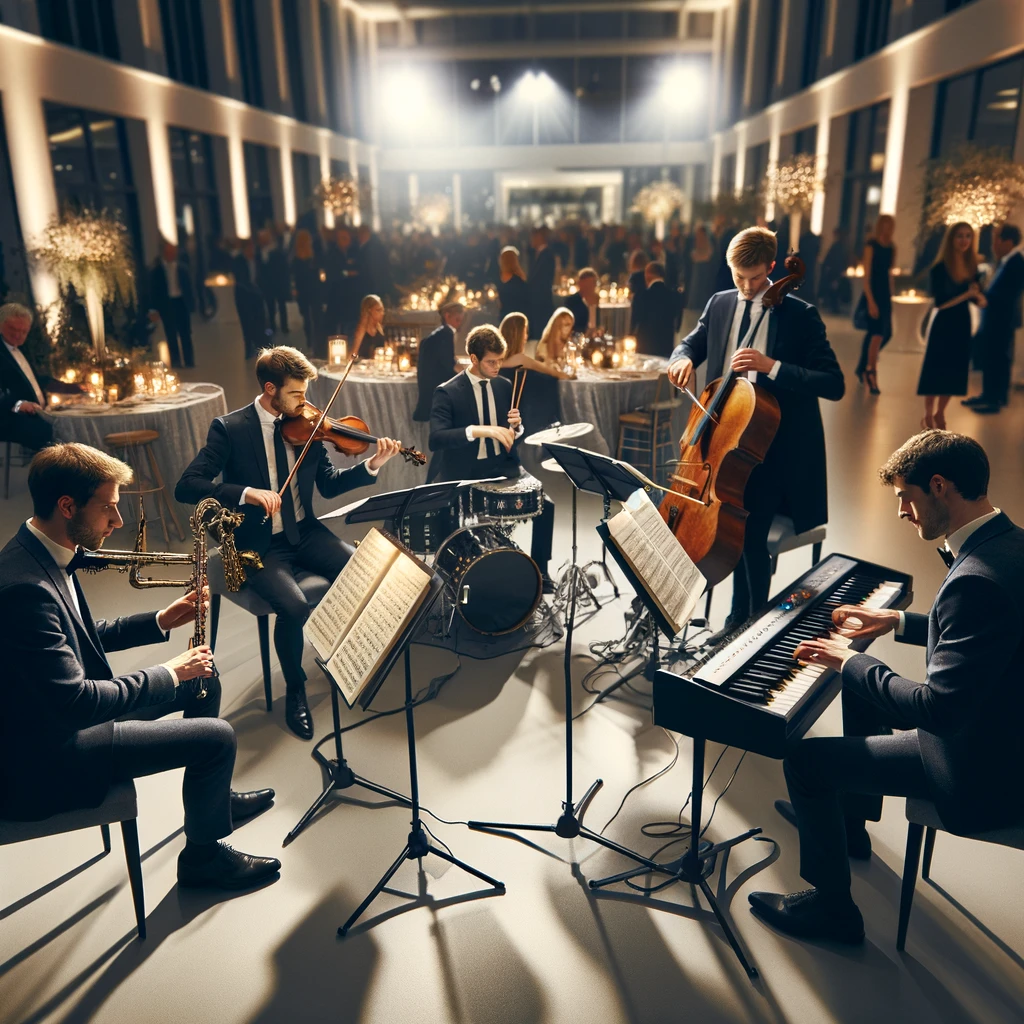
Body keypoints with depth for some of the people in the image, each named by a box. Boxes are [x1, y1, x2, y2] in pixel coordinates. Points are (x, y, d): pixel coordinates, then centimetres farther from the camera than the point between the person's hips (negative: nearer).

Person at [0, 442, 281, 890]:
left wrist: (159, 622, 2)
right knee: (217, 736, -12)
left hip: (63, 711, 10)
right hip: (46, 756, -10)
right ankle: (203, 856, 14)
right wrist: (169, 673, -21)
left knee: (204, 681, 15)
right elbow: (73, 702, -32)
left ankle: (215, 797, 35)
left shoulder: (41, 553, 0)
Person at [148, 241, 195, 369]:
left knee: (186, 335, 4)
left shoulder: (183, 267, 4)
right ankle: (176, 364, 6)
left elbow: (189, 286, 8)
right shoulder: (155, 270, 0)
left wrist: (192, 303, 2)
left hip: (182, 303, 1)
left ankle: (189, 363, 8)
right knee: (171, 336, 2)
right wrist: (153, 309, -5)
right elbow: (153, 290, 0)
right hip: (166, 304, -1)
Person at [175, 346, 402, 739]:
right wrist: (246, 492, -32)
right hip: (259, 544, -4)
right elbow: (186, 487, -17)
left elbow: (328, 484, 8)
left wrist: (371, 465, -9)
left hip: (304, 532, 4)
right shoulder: (230, 428, -10)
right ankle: (295, 689, 1)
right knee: (294, 607, -29)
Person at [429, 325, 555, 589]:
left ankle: (540, 570, 4)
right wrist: (479, 430, -36)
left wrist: (515, 426, -8)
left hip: (502, 465, 4)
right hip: (465, 473, -4)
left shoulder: (504, 385, 8)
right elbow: (435, 439, -25)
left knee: (545, 504, -16)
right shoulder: (447, 393, -11)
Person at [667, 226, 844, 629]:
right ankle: (739, 618, 27)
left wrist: (773, 366, -25)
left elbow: (834, 384, -12)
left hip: (773, 447, -5)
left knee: (750, 537, -12)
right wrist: (683, 358, -3)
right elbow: (692, 343, 23)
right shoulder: (719, 304, 7)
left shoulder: (799, 315, -7)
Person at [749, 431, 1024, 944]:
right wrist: (897, 621, 13)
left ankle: (832, 906, 14)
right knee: (867, 695, 27)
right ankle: (845, 817, 46)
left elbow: (938, 709, -32)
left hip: (979, 770, -10)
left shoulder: (976, 581, -33)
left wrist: (851, 661, -20)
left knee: (805, 762, -7)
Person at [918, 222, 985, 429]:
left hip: (963, 324, 6)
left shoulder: (972, 266, 3)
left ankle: (940, 415, 24)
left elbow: (979, 299, 3)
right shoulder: (940, 268, -13)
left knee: (955, 370, 10)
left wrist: (978, 297, -20)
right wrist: (967, 294, -24)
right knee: (936, 370, 1)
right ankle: (928, 416, 13)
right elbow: (939, 302, -18)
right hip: (943, 324, -5)